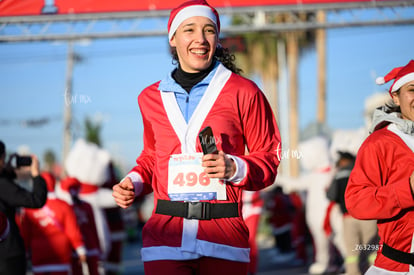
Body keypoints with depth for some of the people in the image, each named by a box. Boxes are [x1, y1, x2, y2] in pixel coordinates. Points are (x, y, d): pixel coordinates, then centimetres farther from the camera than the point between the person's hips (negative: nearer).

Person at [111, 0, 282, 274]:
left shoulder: (243, 92, 3)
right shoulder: (151, 97, 13)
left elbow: (268, 159, 6)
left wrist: (235, 169, -12)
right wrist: (134, 182, 8)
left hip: (224, 237, -1)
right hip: (166, 235, 2)